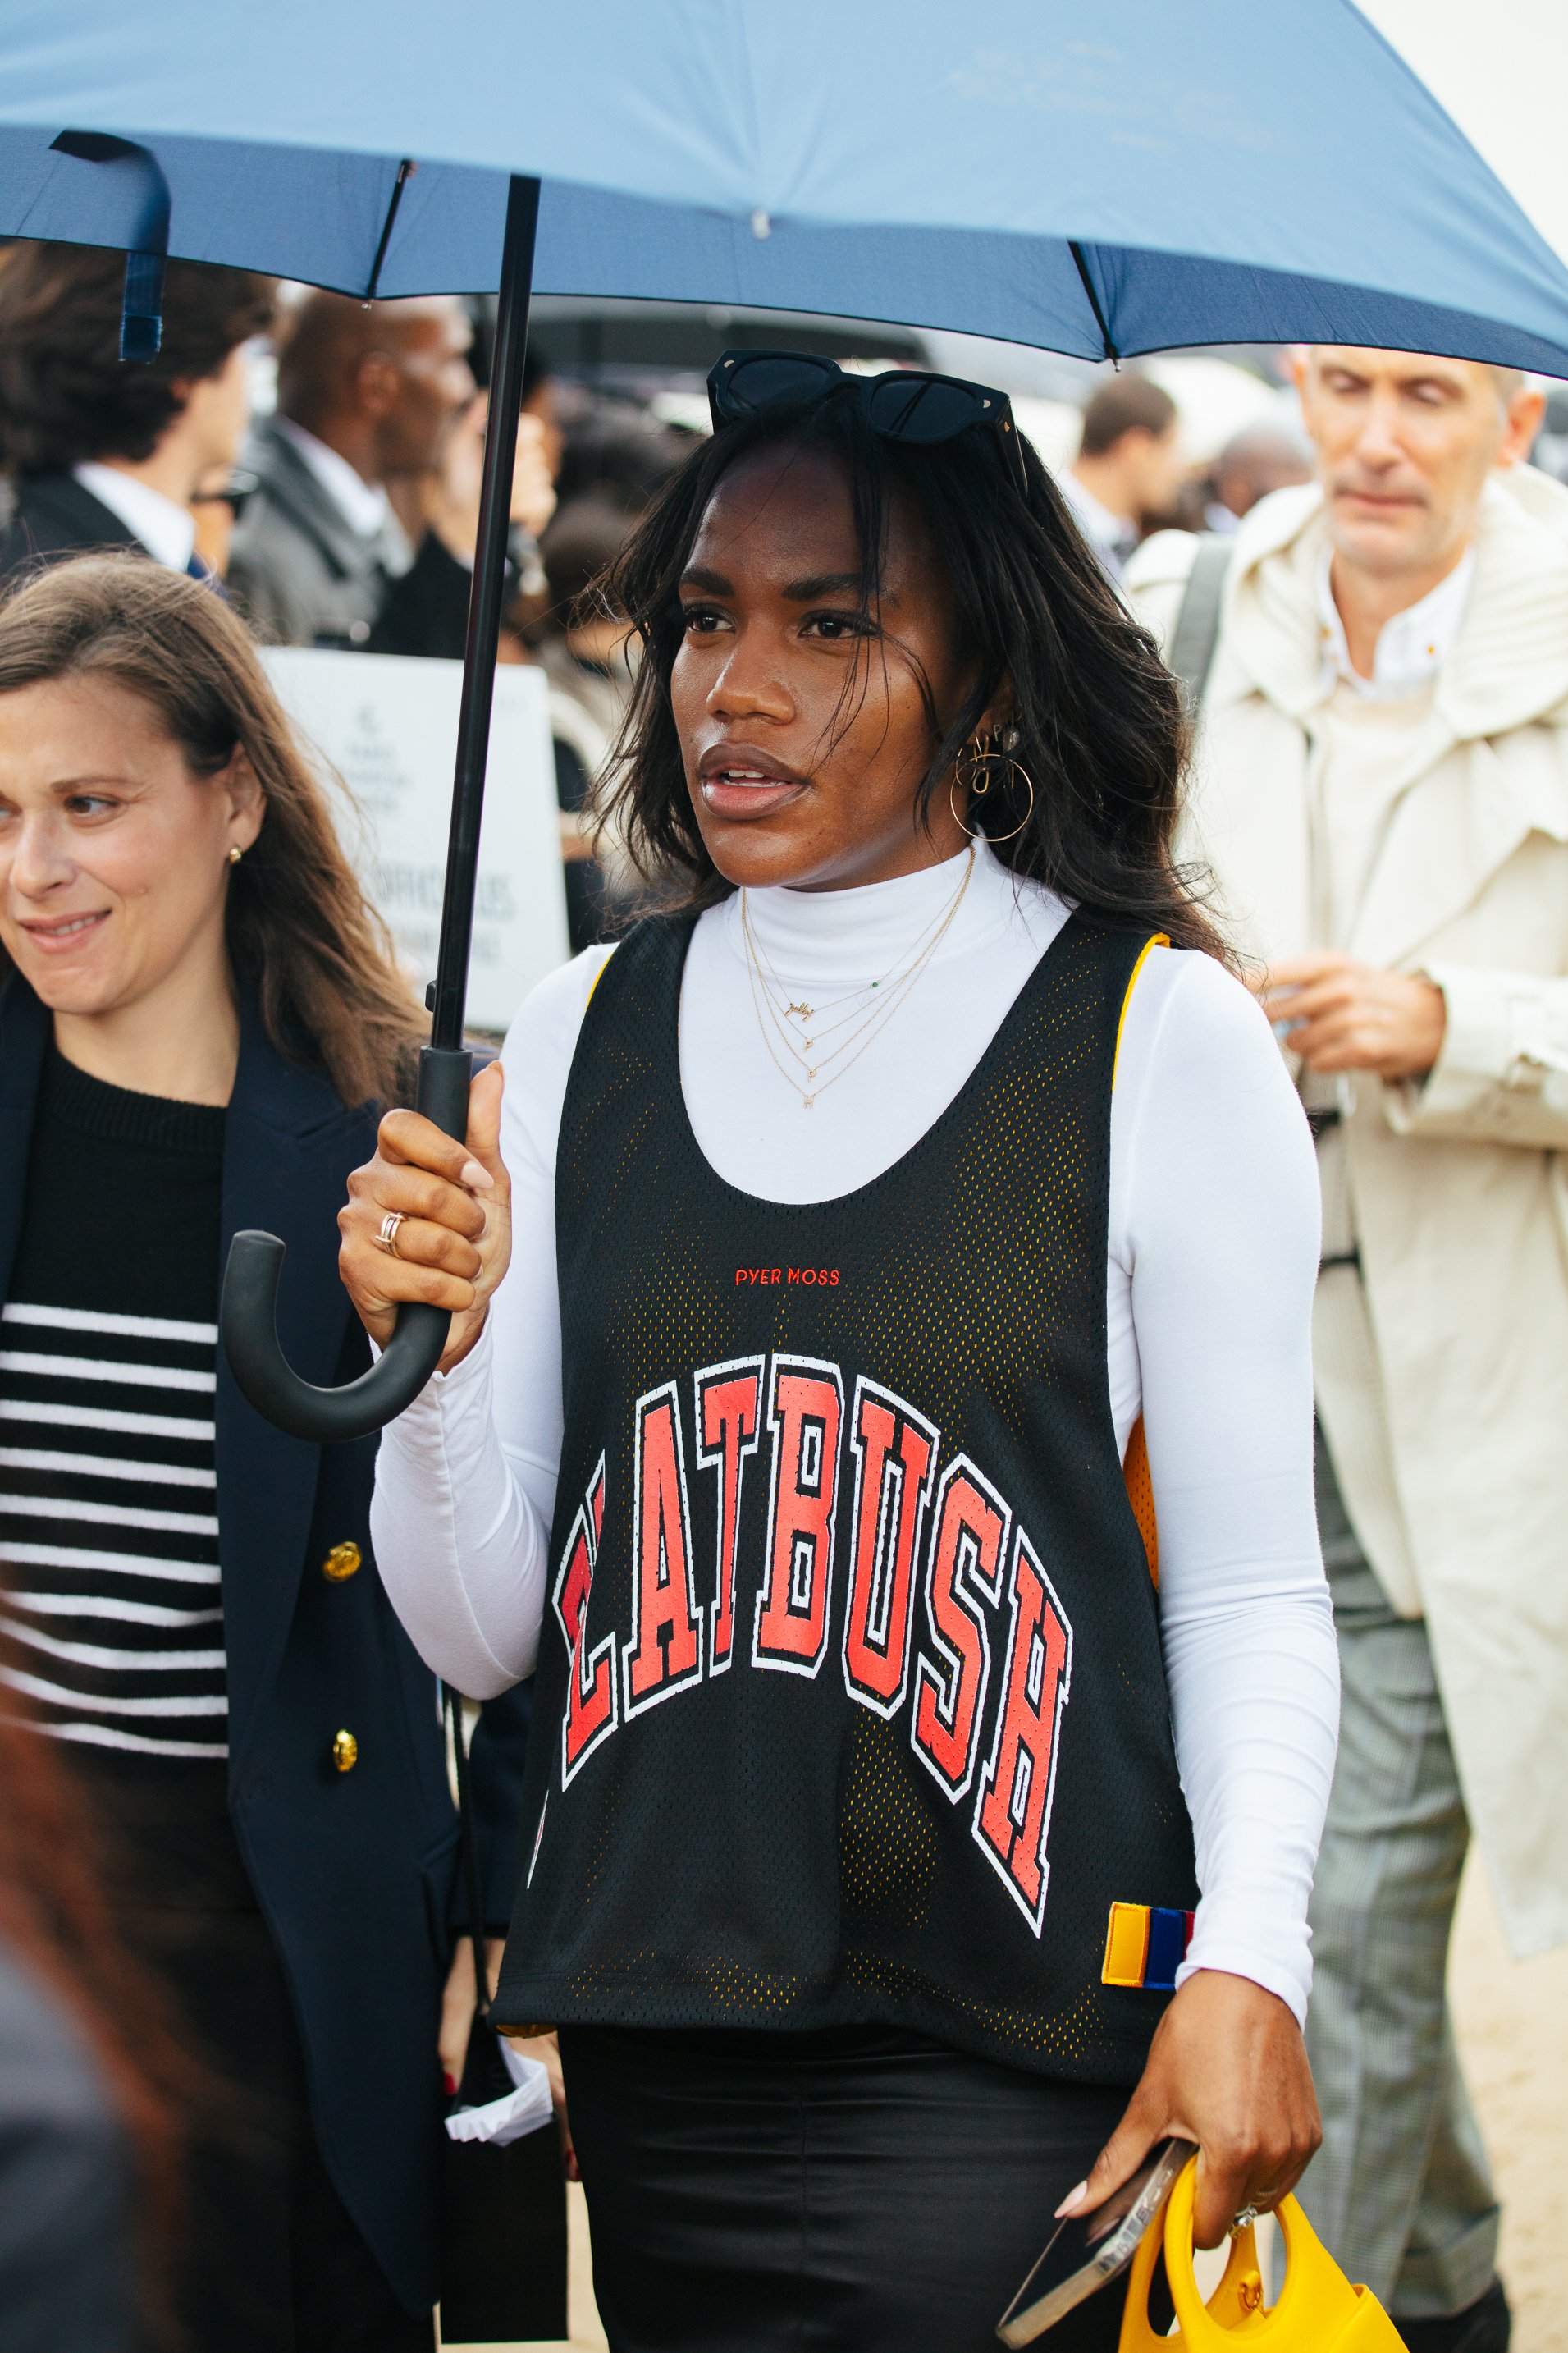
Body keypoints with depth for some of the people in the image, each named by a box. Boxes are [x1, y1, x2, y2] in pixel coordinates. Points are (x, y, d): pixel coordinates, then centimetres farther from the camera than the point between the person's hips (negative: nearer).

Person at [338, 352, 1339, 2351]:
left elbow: (1251, 1590, -1)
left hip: (1003, 2073, -4)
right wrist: (438, 1356, -10)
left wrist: (1249, 1956, -14)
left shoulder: (1158, 1035, -2)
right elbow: (480, 1634, 8)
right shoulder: (585, 1035, 8)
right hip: (645, 2053, 4)